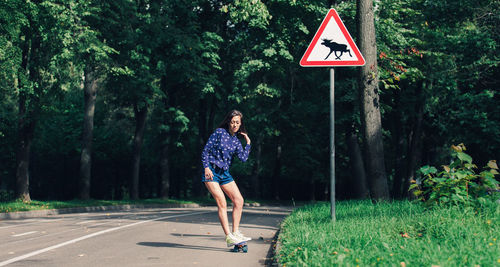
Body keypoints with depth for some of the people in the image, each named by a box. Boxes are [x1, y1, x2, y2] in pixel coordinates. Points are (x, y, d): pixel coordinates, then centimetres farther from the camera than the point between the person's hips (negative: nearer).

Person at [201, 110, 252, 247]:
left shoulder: (236, 141, 11)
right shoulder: (219, 132, -4)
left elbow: (243, 158, -3)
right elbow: (205, 151, -5)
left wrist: (248, 143, -1)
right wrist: (206, 167, -14)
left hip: (225, 173, 7)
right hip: (211, 171, -6)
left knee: (239, 200, -2)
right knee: (222, 203, -14)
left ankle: (235, 233, 5)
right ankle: (228, 237, -15)